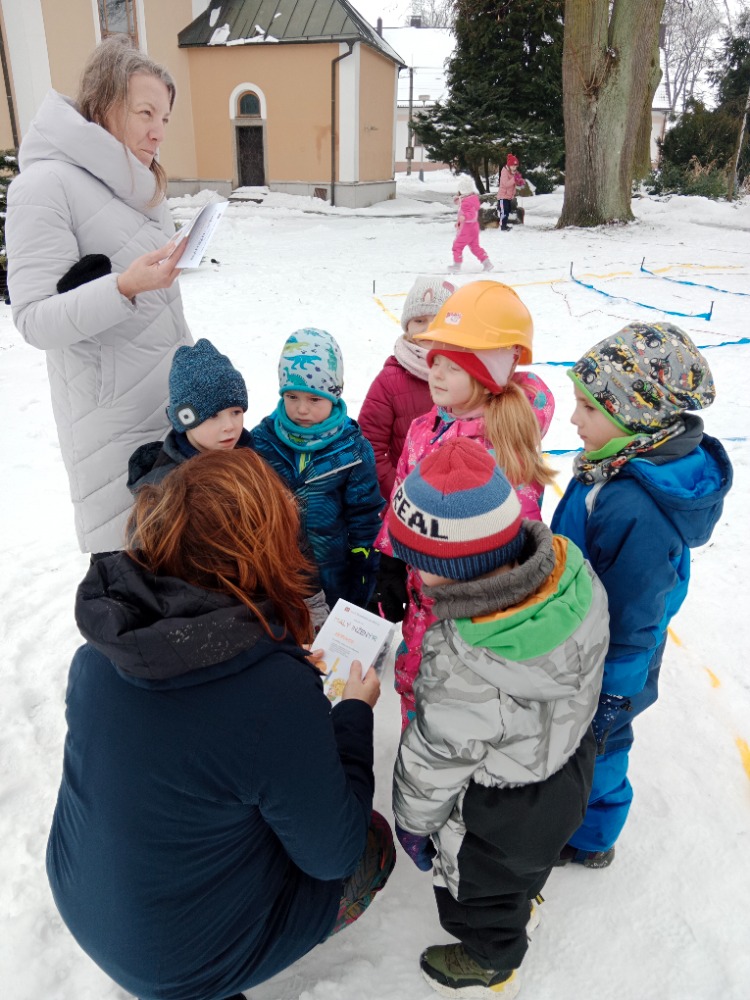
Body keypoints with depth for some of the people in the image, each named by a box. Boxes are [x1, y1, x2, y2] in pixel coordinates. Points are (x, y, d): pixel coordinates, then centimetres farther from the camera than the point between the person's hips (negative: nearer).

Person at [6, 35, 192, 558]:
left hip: (175, 396, 8)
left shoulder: (140, 181, 13)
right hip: (115, 416, -7)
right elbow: (34, 318, -18)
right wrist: (123, 288, -31)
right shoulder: (46, 184, -12)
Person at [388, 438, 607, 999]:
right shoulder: (570, 568, -25)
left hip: (500, 816, -6)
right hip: (569, 768, 6)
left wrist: (412, 821, -4)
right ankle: (521, 903, 69)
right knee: (522, 865, 38)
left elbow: (432, 764, -25)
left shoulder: (466, 676, -45)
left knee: (478, 888, 28)